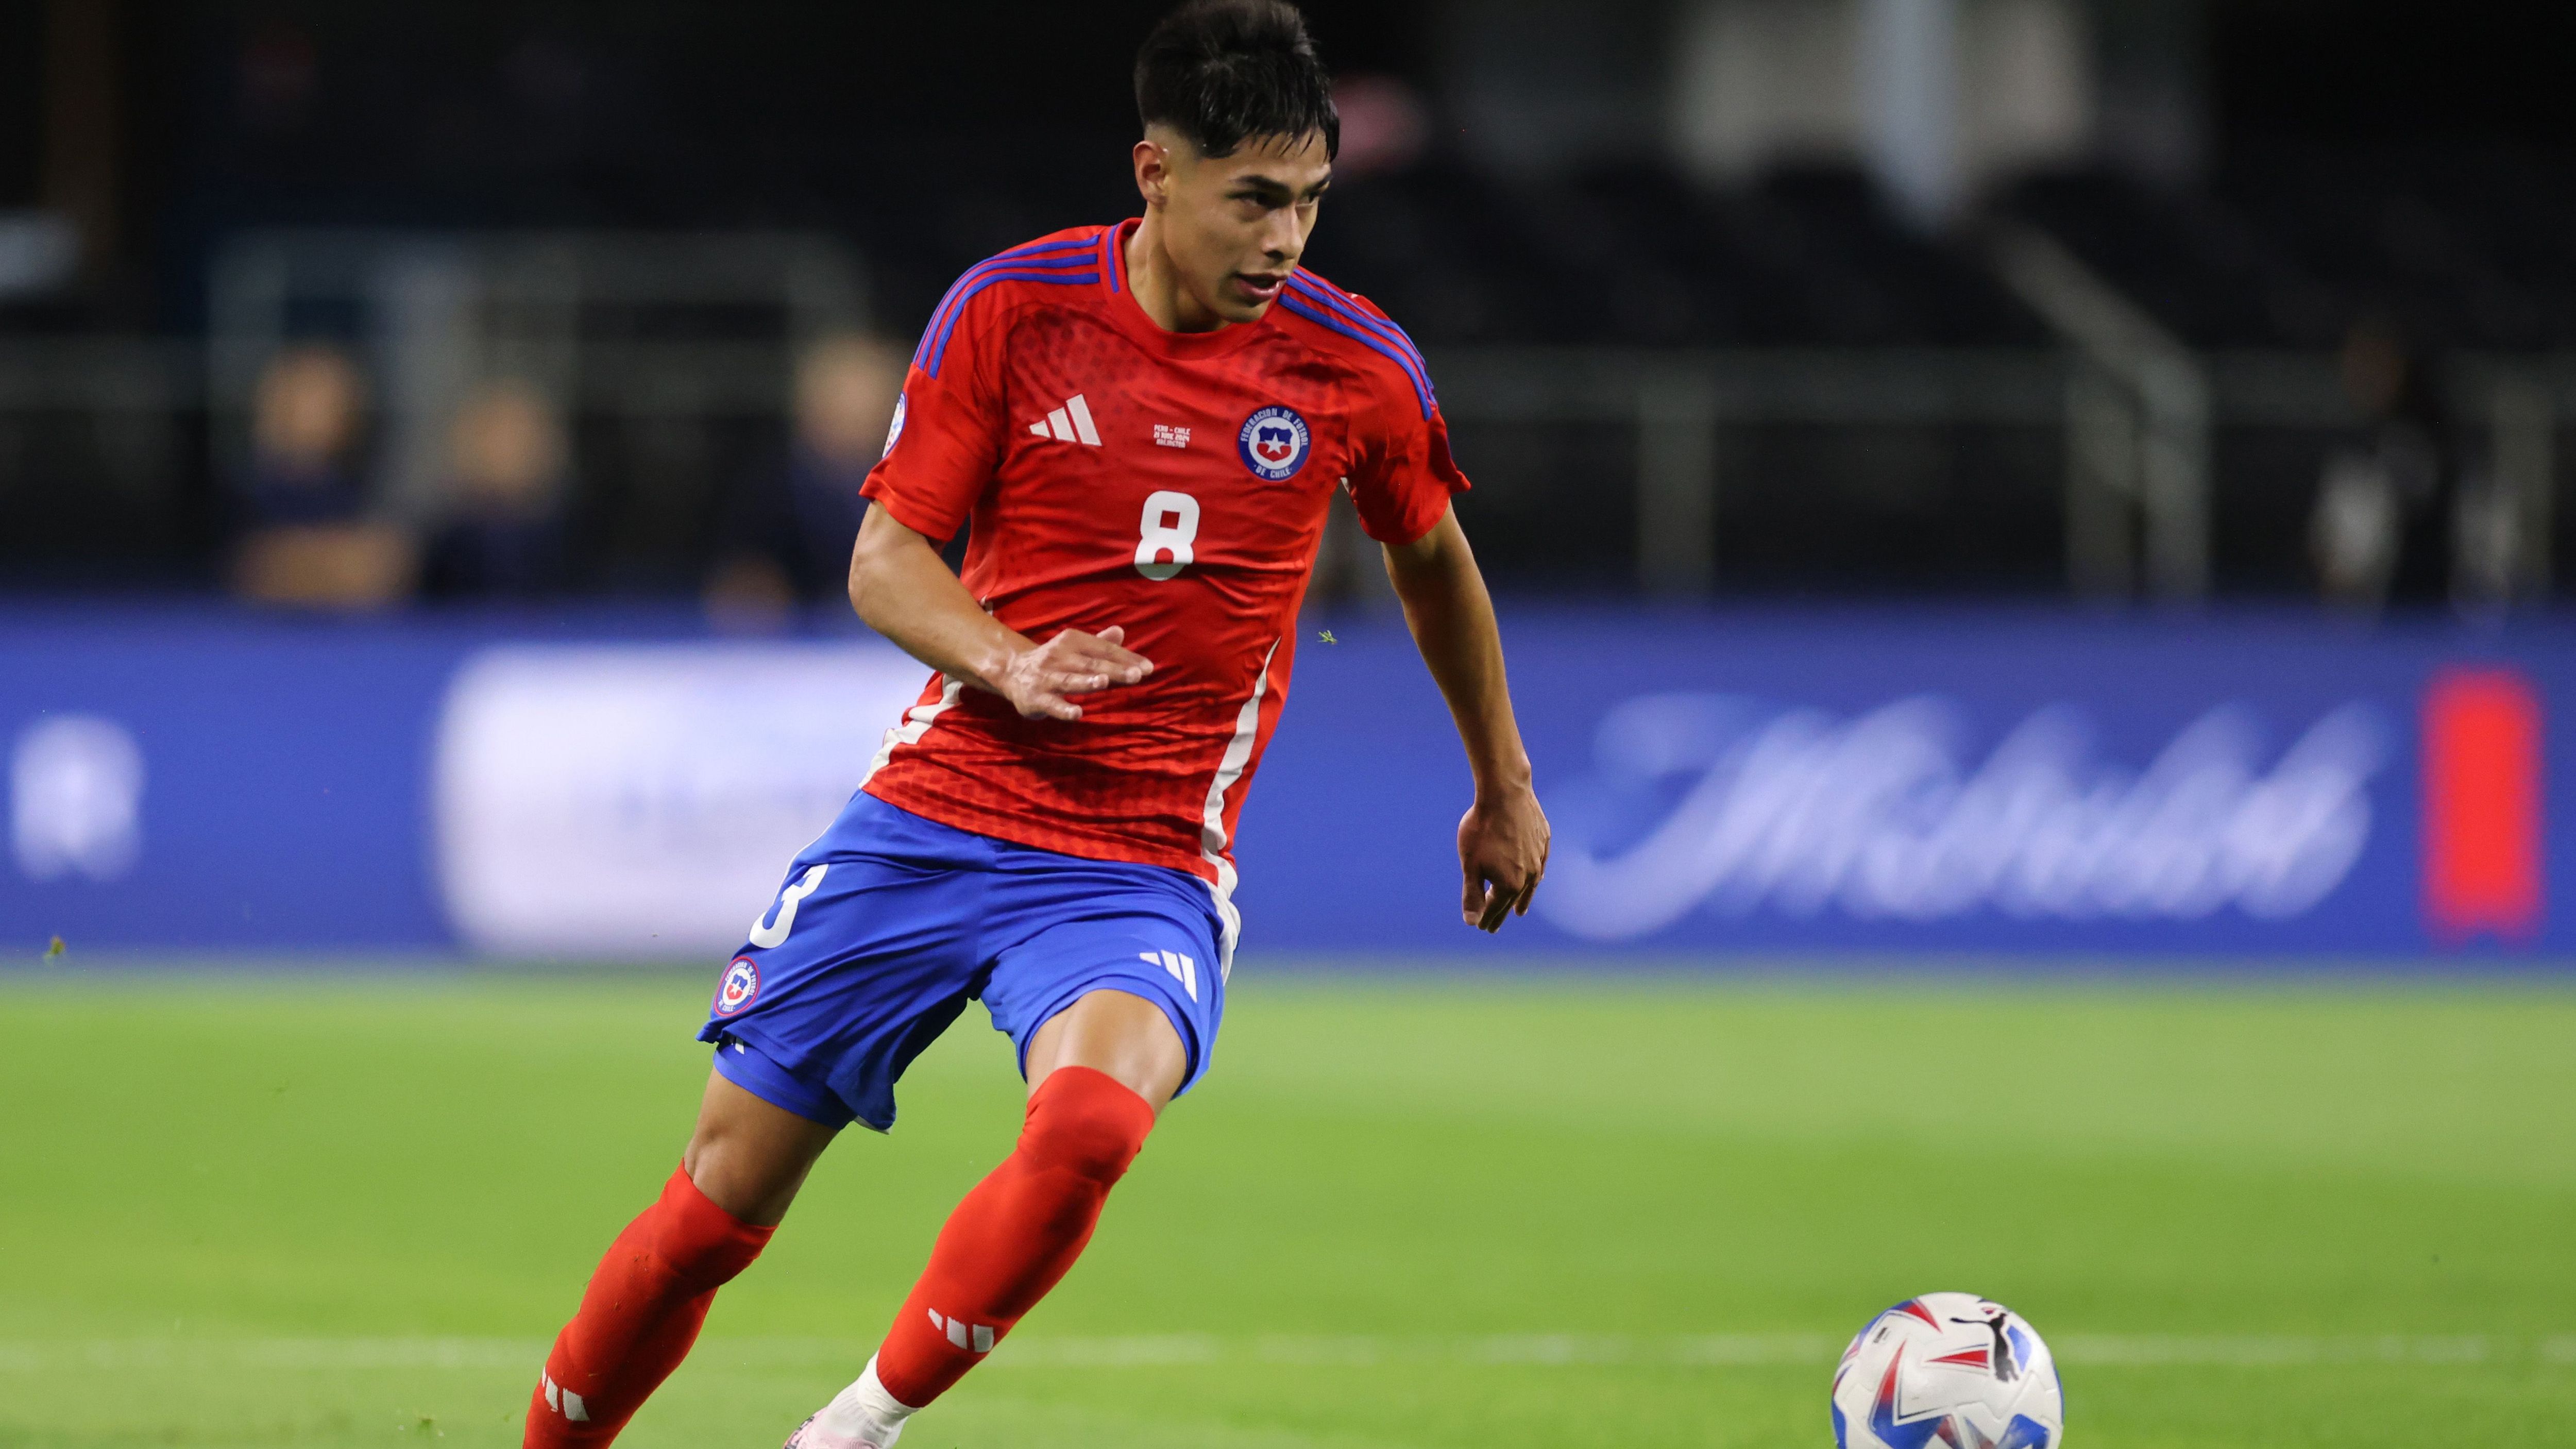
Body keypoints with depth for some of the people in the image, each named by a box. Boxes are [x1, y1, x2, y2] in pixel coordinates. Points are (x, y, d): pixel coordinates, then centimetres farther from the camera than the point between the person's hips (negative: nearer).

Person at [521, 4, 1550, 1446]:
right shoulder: (1014, 309, -5)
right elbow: (886, 556, -1)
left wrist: (1505, 787, 26)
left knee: (1089, 1121, -34)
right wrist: (1005, 662, -22)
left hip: (1148, 867, -1)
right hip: (935, 819, 1)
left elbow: (1434, 558, 16)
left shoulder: (1355, 366, -3)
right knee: (722, 1198, 2)